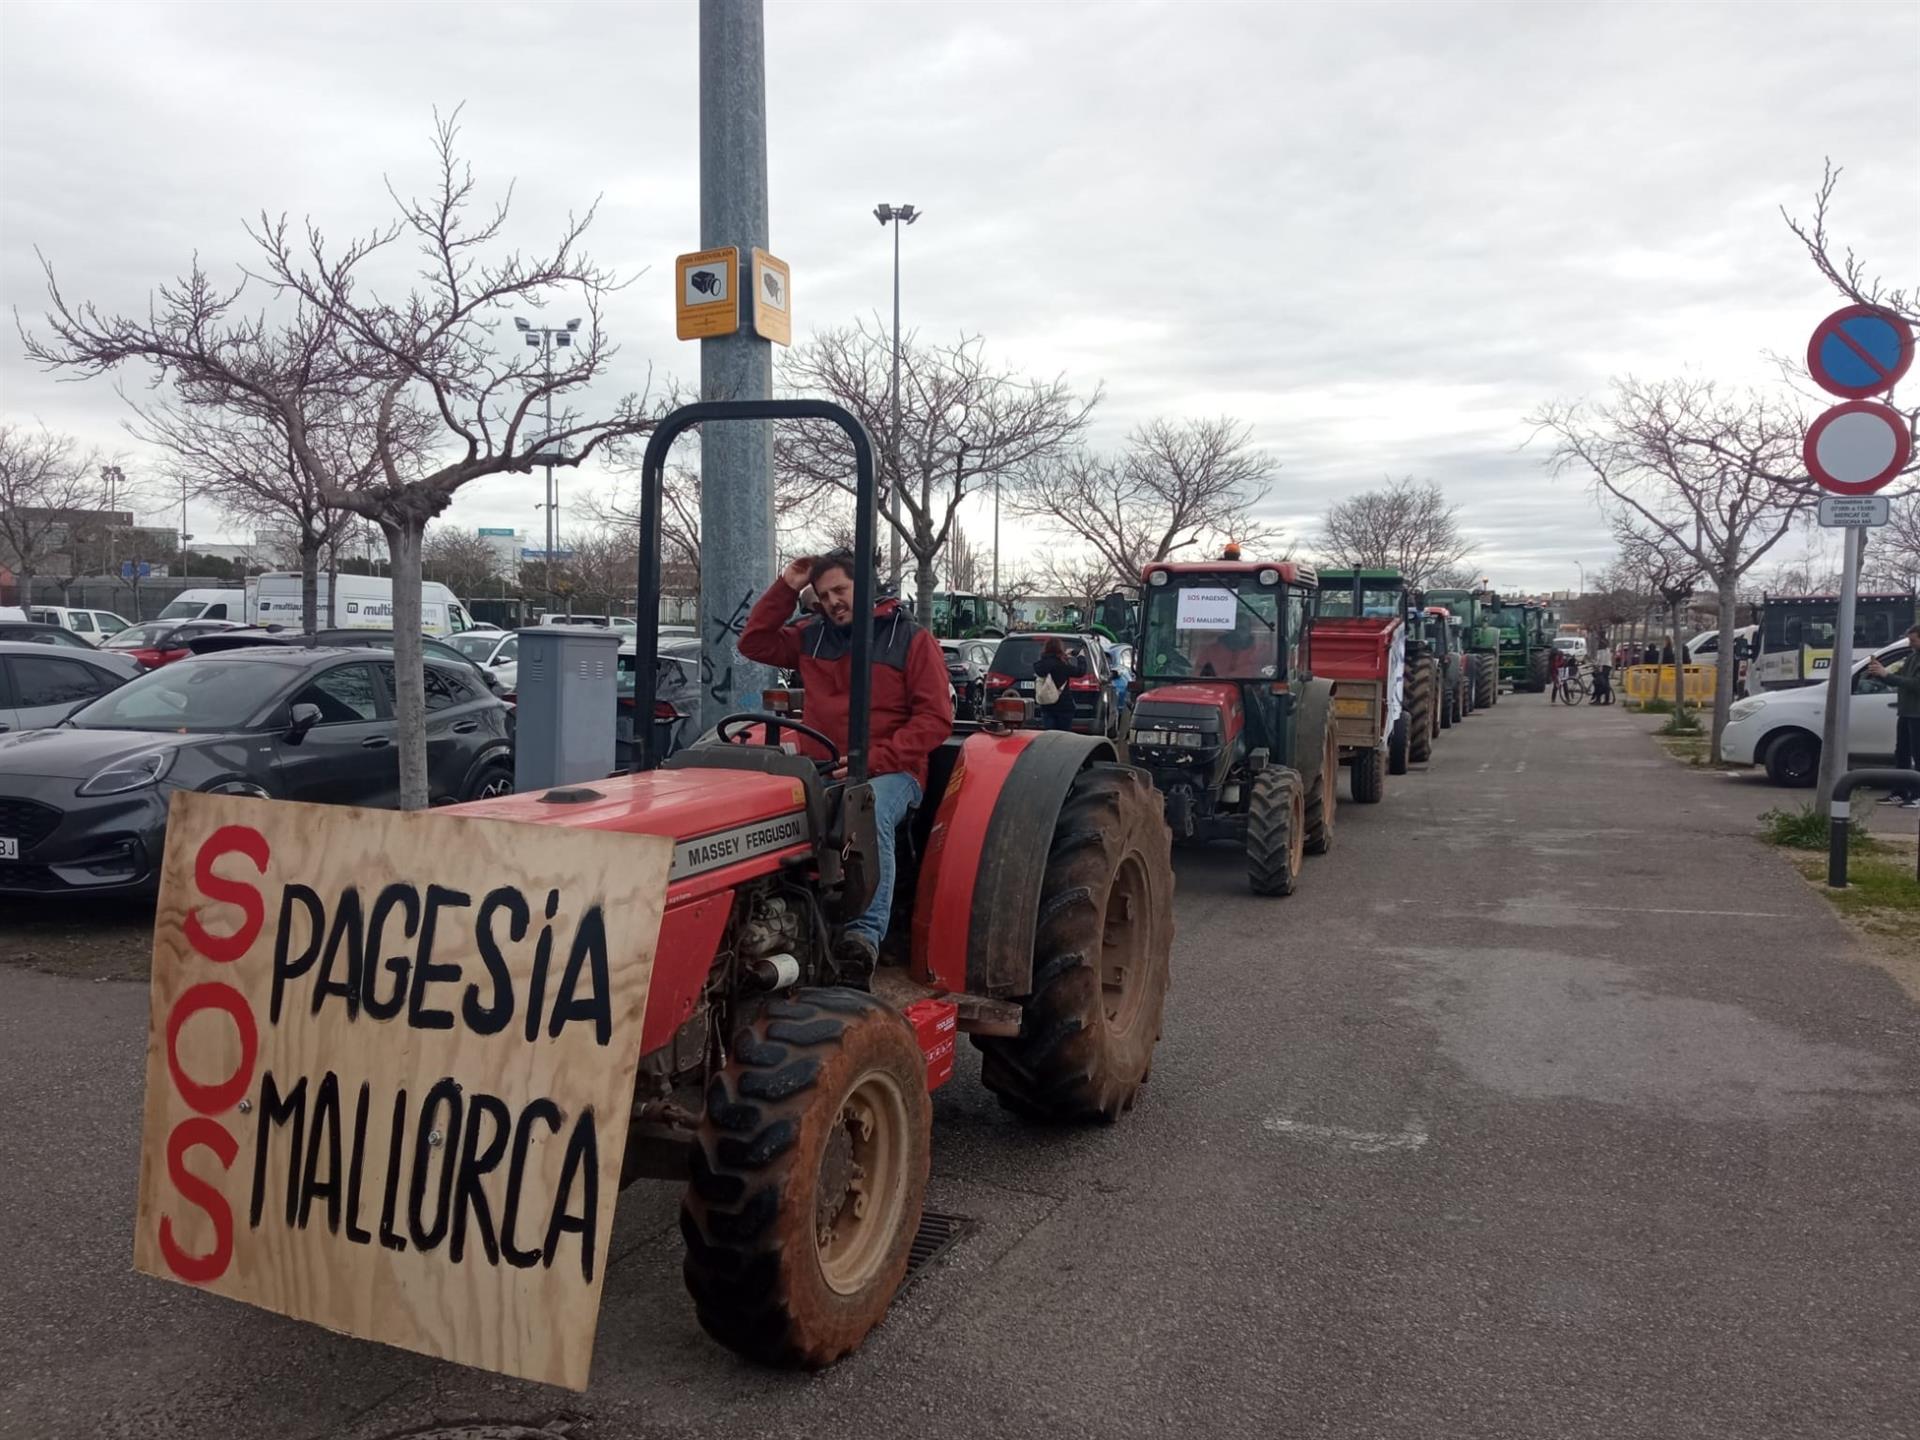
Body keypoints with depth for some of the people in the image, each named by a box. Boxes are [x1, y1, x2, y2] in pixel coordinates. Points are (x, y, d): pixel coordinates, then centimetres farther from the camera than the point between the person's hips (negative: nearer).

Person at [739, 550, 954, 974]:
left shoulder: (911, 639, 4)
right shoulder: (812, 636, 20)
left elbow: (936, 717, -3)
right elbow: (754, 642, 22)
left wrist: (873, 761, -15)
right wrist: (786, 589, 12)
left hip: (889, 772, -4)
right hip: (819, 768, 4)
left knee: (870, 815, -40)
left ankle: (865, 934, -46)